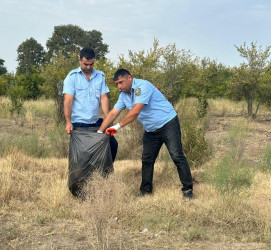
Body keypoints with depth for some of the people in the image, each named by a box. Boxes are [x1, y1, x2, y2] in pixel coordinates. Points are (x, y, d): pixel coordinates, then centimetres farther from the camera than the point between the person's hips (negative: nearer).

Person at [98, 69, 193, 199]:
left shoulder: (143, 86, -21)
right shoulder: (124, 95, 6)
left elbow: (135, 111, -28)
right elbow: (113, 113, 5)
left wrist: (118, 126, -24)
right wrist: (99, 132, -1)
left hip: (168, 123, -8)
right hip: (151, 130, 8)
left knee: (177, 156, -10)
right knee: (147, 160, 8)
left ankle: (187, 189, -4)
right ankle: (145, 191, 17)